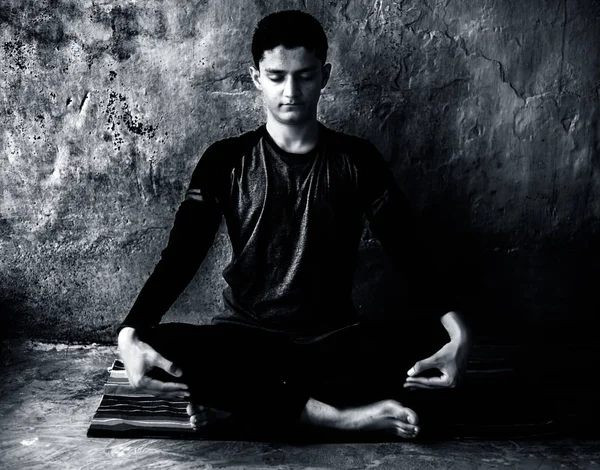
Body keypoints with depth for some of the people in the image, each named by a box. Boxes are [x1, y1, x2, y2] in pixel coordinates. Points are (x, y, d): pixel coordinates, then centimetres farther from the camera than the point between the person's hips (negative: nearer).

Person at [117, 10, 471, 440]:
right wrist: (130, 333, -24)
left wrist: (457, 332, -22)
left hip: (333, 341, 1)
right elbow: (182, 254, -6)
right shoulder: (226, 161, 2)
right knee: (165, 346, -31)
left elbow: (408, 251, -4)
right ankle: (338, 415, -27)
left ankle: (237, 400, -22)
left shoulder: (357, 160, 3)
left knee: (406, 353, -32)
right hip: (245, 338, 0)